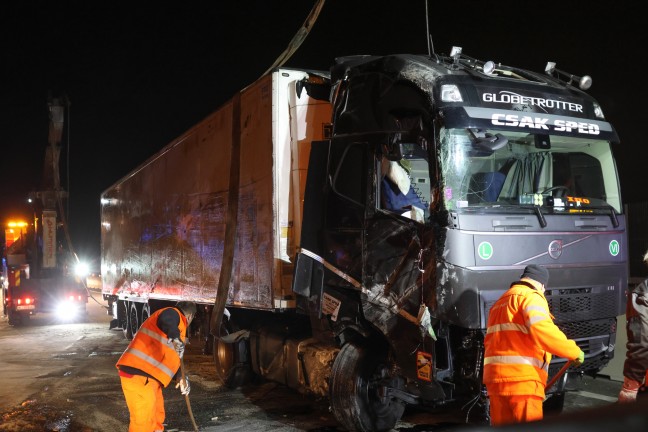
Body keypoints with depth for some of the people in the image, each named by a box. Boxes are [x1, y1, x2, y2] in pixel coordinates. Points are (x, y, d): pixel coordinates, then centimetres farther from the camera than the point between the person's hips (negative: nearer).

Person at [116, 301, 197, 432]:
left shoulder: (178, 326, 25)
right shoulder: (173, 313, -4)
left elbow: (171, 359, 25)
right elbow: (165, 320, -30)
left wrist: (180, 377, 10)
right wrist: (176, 338, -44)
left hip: (148, 377, 10)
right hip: (137, 375, -10)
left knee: (156, 418, 22)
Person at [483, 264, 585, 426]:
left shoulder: (500, 303, 26)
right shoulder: (531, 297, -1)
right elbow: (543, 330, -19)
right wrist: (574, 351, -10)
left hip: (495, 376, 8)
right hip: (521, 377, -8)